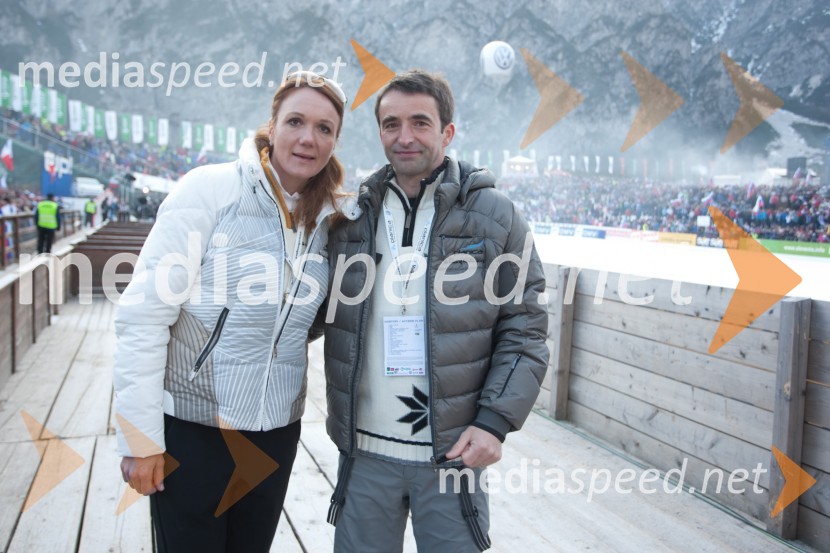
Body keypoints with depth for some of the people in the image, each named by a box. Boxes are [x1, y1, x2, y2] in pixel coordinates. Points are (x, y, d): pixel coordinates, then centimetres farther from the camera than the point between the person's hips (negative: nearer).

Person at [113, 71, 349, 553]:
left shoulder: (326, 216, 3)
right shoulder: (211, 189, -12)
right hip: (192, 426, -4)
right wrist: (140, 435, -15)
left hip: (277, 429, 5)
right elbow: (145, 313, -14)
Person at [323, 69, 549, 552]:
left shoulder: (494, 214, -3)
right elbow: (327, 313, 12)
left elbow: (524, 331, -4)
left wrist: (495, 422, -11)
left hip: (453, 452, -2)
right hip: (364, 450, 3)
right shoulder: (352, 215, 4)